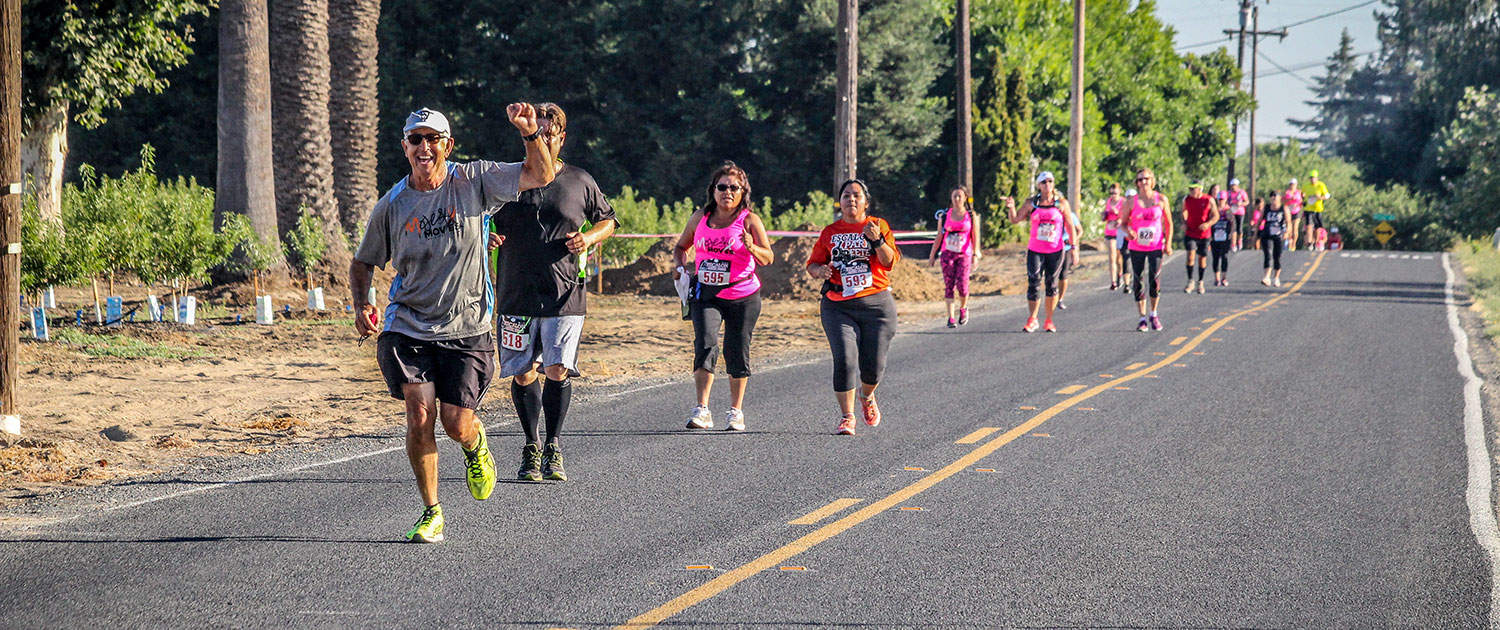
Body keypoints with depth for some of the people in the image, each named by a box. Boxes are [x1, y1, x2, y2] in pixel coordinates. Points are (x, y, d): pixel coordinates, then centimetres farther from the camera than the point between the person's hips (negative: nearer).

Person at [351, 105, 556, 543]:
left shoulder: (473, 182, -4)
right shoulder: (392, 205, -1)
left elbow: (541, 176, -10)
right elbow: (362, 263, 12)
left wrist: (530, 132, -27)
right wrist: (361, 305, -7)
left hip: (466, 329, -1)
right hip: (408, 329, 1)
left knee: (457, 425, -6)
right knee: (420, 413, -15)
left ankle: (476, 446, 34)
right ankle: (431, 512, 2)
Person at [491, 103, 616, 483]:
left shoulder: (580, 182, 7)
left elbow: (608, 220, 20)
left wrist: (589, 238, -1)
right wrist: (487, 237, -7)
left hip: (565, 294, -1)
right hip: (517, 294, 1)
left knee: (558, 371, -11)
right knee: (523, 374, 2)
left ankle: (553, 448, 6)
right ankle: (531, 448, 20)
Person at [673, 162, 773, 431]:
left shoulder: (749, 220, -4)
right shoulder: (700, 217, 7)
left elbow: (768, 258, -14)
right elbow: (680, 247, 21)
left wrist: (752, 248, -35)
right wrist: (683, 266, 0)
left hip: (742, 297, -1)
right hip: (706, 294, 2)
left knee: (737, 353, 3)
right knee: (705, 343, -17)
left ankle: (736, 410, 20)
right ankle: (702, 410, -20)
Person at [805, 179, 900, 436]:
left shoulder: (879, 225, 6)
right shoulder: (830, 232, 10)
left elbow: (889, 262, -6)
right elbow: (812, 263, 13)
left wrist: (877, 240, -22)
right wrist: (821, 270, -10)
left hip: (876, 304, 0)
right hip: (838, 306, 0)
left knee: (873, 365, 1)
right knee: (844, 360, -15)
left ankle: (867, 396, 35)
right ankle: (846, 417, -4)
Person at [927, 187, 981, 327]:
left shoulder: (971, 216, 4)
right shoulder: (945, 215, 7)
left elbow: (975, 237, 3)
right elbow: (939, 237, 11)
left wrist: (976, 255, -7)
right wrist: (932, 255, 9)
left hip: (964, 254, -2)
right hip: (948, 253, 2)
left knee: (962, 285, -11)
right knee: (948, 285, -6)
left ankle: (963, 308, 19)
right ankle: (951, 317, -4)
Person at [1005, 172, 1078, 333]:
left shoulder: (1061, 203, 1)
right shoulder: (1032, 203, 3)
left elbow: (1070, 226, 3)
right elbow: (1015, 219, 5)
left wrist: (1074, 248, -2)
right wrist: (1011, 207, -15)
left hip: (1055, 251, 0)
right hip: (1035, 251, 0)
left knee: (1052, 285, 5)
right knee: (1033, 284, -7)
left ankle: (1049, 321, 14)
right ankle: (1031, 320, 3)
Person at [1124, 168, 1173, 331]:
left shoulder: (1161, 199, 1)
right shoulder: (1132, 202, 1)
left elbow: (1168, 223, 7)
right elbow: (1124, 222, 8)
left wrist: (1168, 243, -3)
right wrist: (1128, 231, -15)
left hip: (1156, 247, -1)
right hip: (1136, 248, 1)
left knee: (1155, 280, -11)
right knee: (1138, 282, 1)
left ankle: (1154, 314, 11)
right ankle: (1142, 319, 10)